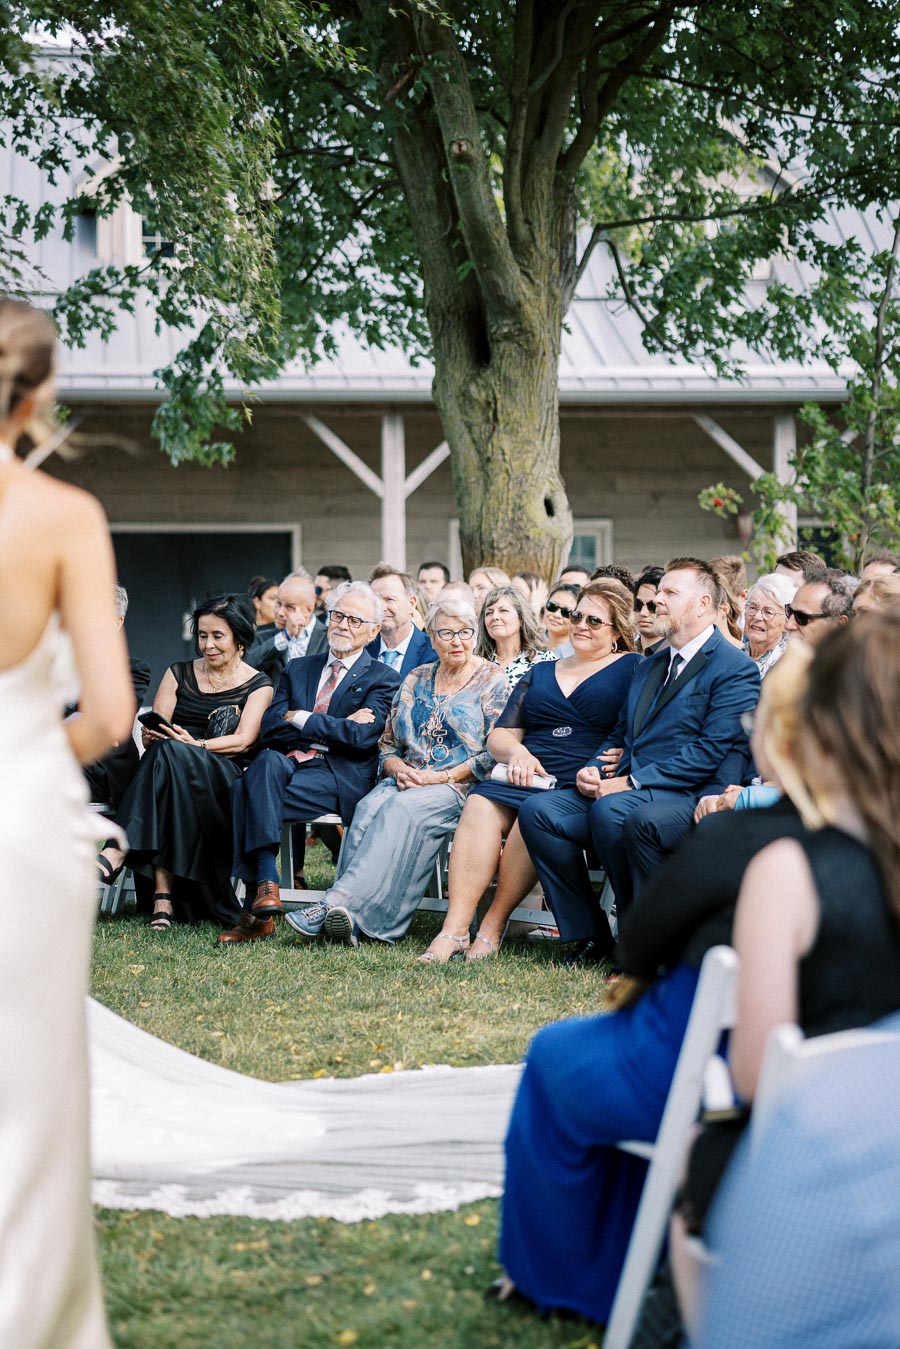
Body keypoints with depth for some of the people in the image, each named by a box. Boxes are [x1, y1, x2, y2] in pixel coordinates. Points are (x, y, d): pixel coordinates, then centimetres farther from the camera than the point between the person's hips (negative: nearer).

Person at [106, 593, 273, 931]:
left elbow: (243, 740, -7)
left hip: (223, 781, -2)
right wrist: (152, 735, -16)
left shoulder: (257, 685, 9)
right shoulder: (179, 674, 19)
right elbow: (151, 734, 10)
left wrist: (195, 744, -24)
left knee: (170, 754, -35)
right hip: (173, 774, 3)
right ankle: (164, 895, -43)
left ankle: (116, 855, -46)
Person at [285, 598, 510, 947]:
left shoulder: (492, 681, 5)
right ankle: (344, 917, -41)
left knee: (403, 809, -35)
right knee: (369, 808, -30)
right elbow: (387, 744, 19)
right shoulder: (415, 680, 19)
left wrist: (441, 777, -13)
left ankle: (339, 903, -47)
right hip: (406, 782, 5)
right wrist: (399, 769, -4)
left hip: (459, 787, -4)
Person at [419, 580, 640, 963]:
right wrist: (517, 752, -3)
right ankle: (454, 928, -34)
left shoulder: (633, 669, 11)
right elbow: (499, 734, 20)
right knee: (481, 802, -27)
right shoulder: (539, 673, 26)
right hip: (529, 775, 4)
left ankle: (493, 927, -25)